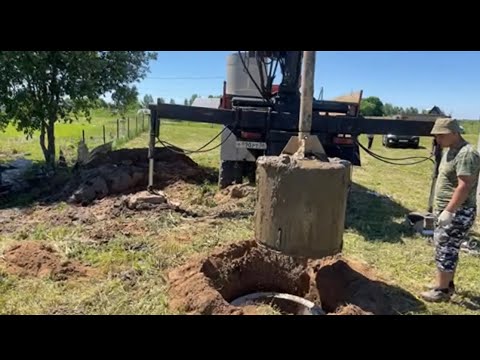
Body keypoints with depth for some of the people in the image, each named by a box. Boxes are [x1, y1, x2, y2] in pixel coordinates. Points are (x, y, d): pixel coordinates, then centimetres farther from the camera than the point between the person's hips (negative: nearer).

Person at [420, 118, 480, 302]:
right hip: (446, 211, 10)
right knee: (447, 249, 17)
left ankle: (442, 290, 8)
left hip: (458, 213, -10)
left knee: (445, 251, -3)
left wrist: (448, 211, -27)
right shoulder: (450, 151, 12)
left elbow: (464, 187, -25)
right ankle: (447, 284, 29)